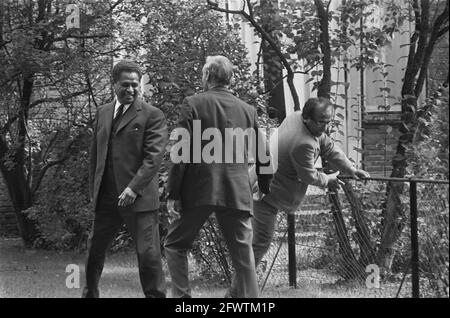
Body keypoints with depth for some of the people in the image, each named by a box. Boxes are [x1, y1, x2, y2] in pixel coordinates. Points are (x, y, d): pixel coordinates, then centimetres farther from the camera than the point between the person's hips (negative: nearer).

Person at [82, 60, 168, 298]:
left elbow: (154, 156, -12)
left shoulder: (153, 115, -3)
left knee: (148, 255, -4)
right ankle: (90, 293, 30)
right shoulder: (102, 113, 15)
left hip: (139, 198, -5)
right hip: (106, 198, 5)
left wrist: (133, 188, -20)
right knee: (94, 249, 13)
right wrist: (93, 189, 12)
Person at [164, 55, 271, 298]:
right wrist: (266, 192, 20)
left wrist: (173, 194, -5)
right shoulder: (248, 110, 8)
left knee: (175, 245, 13)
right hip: (237, 193, 3)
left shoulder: (193, 104, -2)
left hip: (198, 190, -3)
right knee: (243, 255, 6)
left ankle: (181, 296, 4)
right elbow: (260, 157, 11)